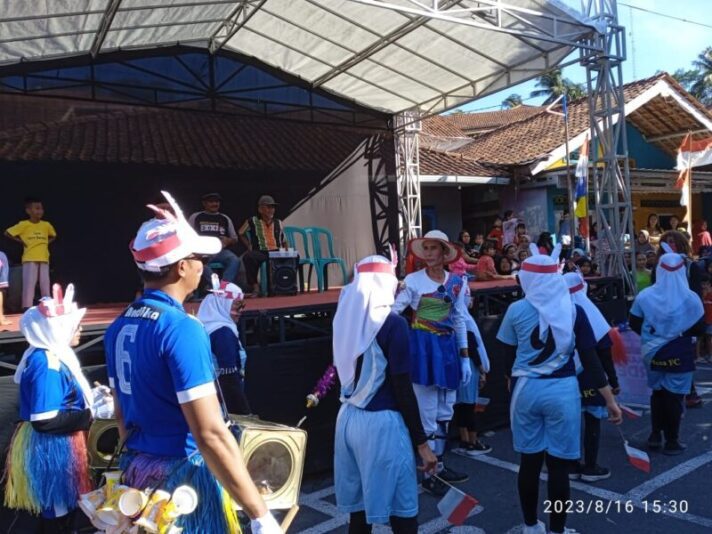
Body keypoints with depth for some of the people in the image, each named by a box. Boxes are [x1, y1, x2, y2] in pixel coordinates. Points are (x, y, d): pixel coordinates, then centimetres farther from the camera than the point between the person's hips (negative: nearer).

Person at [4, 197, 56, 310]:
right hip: (29, 259, -3)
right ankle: (27, 307, -4)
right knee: (29, 283, -7)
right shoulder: (24, 225, -4)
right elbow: (7, 233, 2)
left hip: (44, 259, 3)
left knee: (45, 284, 4)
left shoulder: (46, 225, 6)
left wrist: (46, 243, 8)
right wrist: (21, 241, -2)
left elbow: (53, 236, 24)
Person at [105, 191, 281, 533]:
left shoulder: (119, 328, 3)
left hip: (136, 472, 8)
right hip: (181, 475, -8)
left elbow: (122, 412, 13)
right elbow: (210, 435, -26)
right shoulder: (182, 329, -22)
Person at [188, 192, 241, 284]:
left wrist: (228, 241, 0)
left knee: (235, 260, -31)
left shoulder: (225, 219, 22)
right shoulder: (195, 217, 17)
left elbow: (235, 239, 24)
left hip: (221, 250, 2)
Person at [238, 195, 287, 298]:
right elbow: (241, 233, 17)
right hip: (260, 252, -2)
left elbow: (284, 241, 24)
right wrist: (249, 246, 5)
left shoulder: (278, 223, 17)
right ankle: (255, 287, -25)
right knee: (248, 256, -36)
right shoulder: (253, 221, 7)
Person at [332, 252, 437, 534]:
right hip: (381, 422, -6)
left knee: (358, 508, 16)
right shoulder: (393, 323, -13)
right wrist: (421, 441, -5)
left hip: (348, 417, 6)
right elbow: (403, 387, -14)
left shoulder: (347, 316, 3)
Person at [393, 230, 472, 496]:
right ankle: (428, 474, 14)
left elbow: (460, 320, 10)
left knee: (444, 411, 15)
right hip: (423, 346, -5)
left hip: (448, 347, 5)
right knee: (427, 413, 1)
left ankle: (439, 466, 30)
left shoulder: (456, 282, 6)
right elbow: (394, 309, -12)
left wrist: (465, 357, 9)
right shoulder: (413, 280, -6)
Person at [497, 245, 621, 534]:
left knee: (530, 461, 12)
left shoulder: (516, 310, -3)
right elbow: (590, 359, -4)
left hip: (526, 390, 1)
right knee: (558, 465, 8)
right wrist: (610, 400, 4)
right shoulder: (573, 311, -4)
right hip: (562, 391, -1)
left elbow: (508, 357, 5)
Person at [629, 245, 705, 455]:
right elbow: (699, 328, -4)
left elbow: (634, 323, 1)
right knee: (674, 396, 6)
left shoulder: (645, 296, -8)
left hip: (654, 353, 3)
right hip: (680, 355, -2)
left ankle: (656, 435, 24)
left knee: (657, 392, 18)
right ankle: (672, 441, 13)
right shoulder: (690, 298, -13)